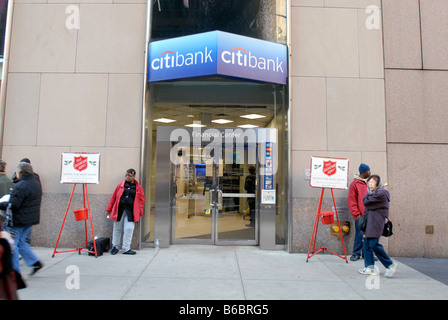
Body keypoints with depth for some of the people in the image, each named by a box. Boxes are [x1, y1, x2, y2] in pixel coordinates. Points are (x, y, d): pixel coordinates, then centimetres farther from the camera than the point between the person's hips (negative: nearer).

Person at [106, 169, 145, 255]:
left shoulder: (138, 187, 4)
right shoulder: (121, 185, 6)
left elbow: (141, 200, 7)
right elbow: (114, 197, 9)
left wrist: (140, 212, 1)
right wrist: (109, 209, 9)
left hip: (130, 211, -1)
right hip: (119, 210, 1)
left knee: (129, 229, -4)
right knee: (117, 229, 10)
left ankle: (126, 249, 9)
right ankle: (115, 246, 27)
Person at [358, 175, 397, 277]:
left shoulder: (381, 193, -11)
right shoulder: (373, 193, 20)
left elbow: (366, 202, -13)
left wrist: (366, 196, 4)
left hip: (376, 221, -9)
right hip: (369, 221, 9)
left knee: (374, 244, -8)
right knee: (366, 244, 6)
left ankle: (390, 264, 9)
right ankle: (370, 267, 11)